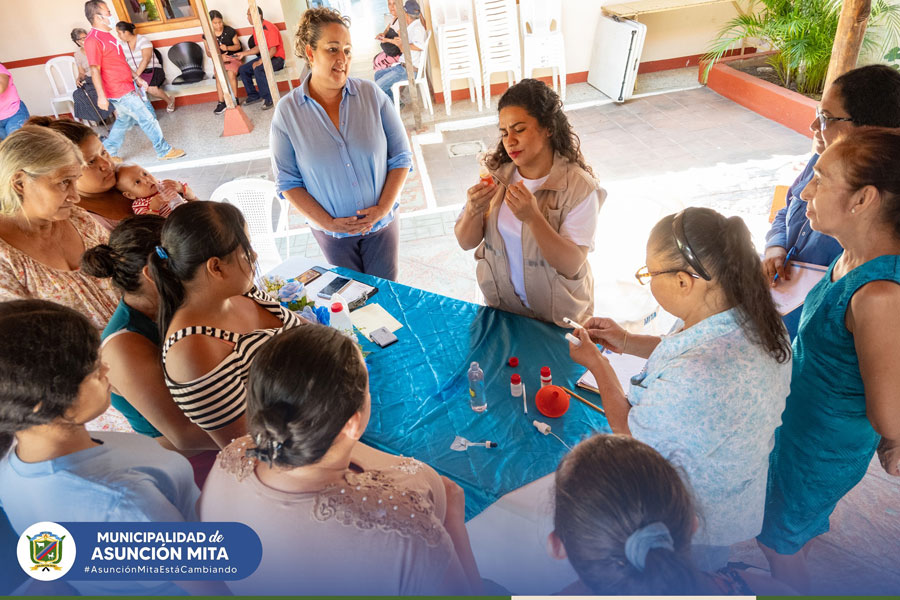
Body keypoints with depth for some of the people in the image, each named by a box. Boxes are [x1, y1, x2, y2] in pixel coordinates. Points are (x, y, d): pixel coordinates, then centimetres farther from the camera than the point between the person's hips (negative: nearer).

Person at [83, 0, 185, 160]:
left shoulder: (106, 35, 15)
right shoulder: (93, 40, -17)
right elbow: (95, 70, -20)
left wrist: (137, 78, 21)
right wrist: (101, 96, -23)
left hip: (127, 87, 10)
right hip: (120, 92, -10)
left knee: (124, 121, 19)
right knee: (148, 119, -4)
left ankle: (107, 152, 29)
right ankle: (164, 151, 7)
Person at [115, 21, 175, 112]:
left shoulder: (143, 40, -6)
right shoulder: (121, 44, 9)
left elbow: (146, 59, -16)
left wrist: (137, 74, -23)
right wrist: (134, 75, -17)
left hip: (151, 69, -4)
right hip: (134, 73, 4)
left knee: (151, 88, -31)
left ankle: (169, 100, -3)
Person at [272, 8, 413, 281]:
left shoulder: (371, 94, -7)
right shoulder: (287, 111, -9)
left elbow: (401, 157, -5)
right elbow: (288, 181, -6)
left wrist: (382, 208, -14)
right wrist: (327, 222, -13)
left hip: (380, 224, 1)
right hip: (332, 232, 0)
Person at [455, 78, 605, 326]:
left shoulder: (578, 187, -22)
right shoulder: (495, 174, -10)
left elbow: (571, 266, -27)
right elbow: (466, 242, -8)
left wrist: (533, 217, -40)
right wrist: (473, 212, -29)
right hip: (501, 304, 4)